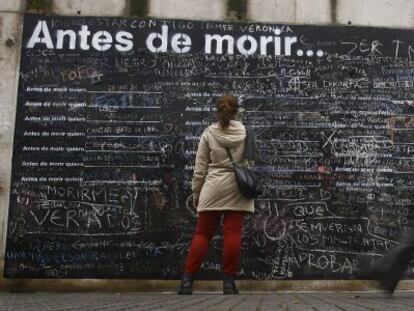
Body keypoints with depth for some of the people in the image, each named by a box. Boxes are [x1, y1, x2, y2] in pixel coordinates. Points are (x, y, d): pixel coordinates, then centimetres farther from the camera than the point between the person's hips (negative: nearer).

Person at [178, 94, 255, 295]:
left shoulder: (209, 133, 0)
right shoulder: (245, 132, 3)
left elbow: (200, 167, 0)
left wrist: (195, 192, 8)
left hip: (213, 188, 0)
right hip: (237, 189, 0)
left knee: (202, 233, 4)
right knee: (232, 234, 0)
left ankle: (187, 280, 4)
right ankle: (229, 281, 2)